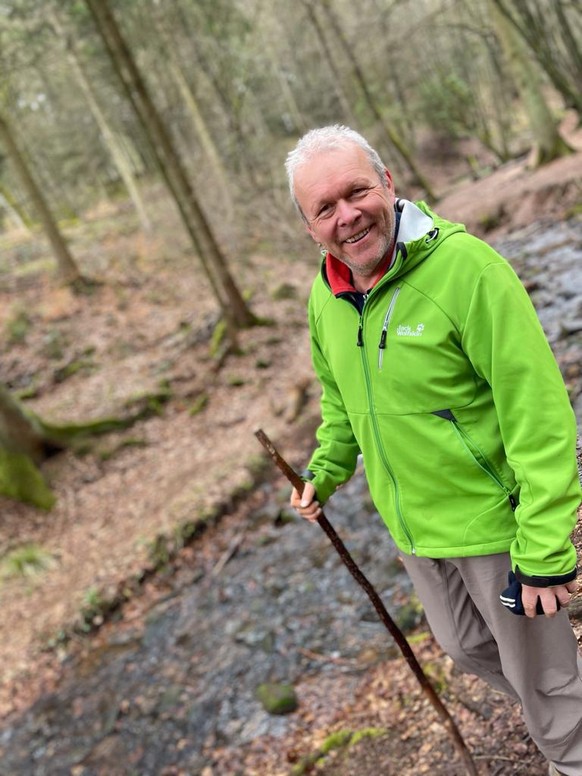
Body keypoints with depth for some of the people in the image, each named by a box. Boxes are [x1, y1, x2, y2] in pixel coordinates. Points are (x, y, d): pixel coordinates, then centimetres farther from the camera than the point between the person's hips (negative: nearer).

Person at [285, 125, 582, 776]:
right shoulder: (325, 298, -3)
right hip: (412, 528, 7)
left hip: (495, 522, -7)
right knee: (467, 647, 27)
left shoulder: (463, 266, -25)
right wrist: (326, 469, 10)